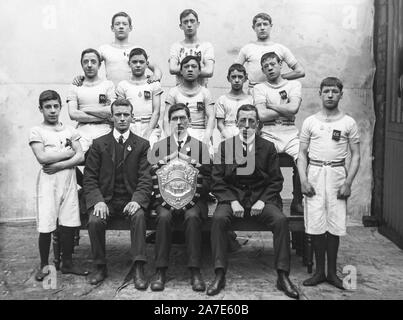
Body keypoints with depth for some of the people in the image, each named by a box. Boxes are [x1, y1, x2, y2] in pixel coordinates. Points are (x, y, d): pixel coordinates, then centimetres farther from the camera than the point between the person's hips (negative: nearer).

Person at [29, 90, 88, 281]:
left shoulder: (70, 130, 11)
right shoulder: (36, 131, 1)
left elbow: (80, 157, 1)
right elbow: (42, 158, -12)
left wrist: (59, 165, -12)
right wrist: (68, 152, -6)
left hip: (68, 180, 3)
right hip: (48, 182, -3)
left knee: (68, 224, 5)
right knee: (46, 226, -2)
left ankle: (67, 263, 18)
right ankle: (44, 266, 14)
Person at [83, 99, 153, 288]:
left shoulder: (142, 145, 6)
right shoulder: (99, 144, 8)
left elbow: (145, 178, -1)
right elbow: (89, 177, 3)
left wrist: (137, 200, -20)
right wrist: (98, 201, -15)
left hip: (131, 199, -1)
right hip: (105, 199, 1)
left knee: (139, 216, -31)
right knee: (94, 221, -27)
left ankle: (138, 269, -24)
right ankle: (100, 267, -6)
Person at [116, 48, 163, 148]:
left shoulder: (154, 84, 12)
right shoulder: (122, 85, 13)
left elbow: (156, 111, 4)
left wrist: (148, 132, -8)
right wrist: (129, 132, -8)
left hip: (150, 126, 0)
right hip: (130, 127, 0)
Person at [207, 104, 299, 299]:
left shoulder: (268, 147, 8)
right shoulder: (225, 146, 7)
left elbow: (276, 181, 6)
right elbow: (217, 181, 2)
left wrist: (262, 201, -11)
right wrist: (232, 201, -13)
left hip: (261, 197, 1)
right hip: (232, 197, 0)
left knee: (281, 220, -27)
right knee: (218, 218, -31)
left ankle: (283, 276, -15)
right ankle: (219, 275, -22)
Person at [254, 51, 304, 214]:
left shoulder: (294, 84, 14)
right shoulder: (259, 88, 12)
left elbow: (293, 108, -6)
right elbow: (262, 115, -5)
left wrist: (271, 105, 1)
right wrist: (285, 110, 0)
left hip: (291, 134, 1)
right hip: (269, 135, -1)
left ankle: (297, 201, -4)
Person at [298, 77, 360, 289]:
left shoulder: (348, 123, 6)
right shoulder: (310, 122, 8)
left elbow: (355, 155, 4)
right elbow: (302, 154, 7)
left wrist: (348, 183, -6)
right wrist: (303, 180, -5)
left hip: (337, 174, 0)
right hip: (314, 174, 1)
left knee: (335, 225, 1)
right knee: (315, 225, 0)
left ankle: (332, 272, 15)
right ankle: (319, 271, 14)